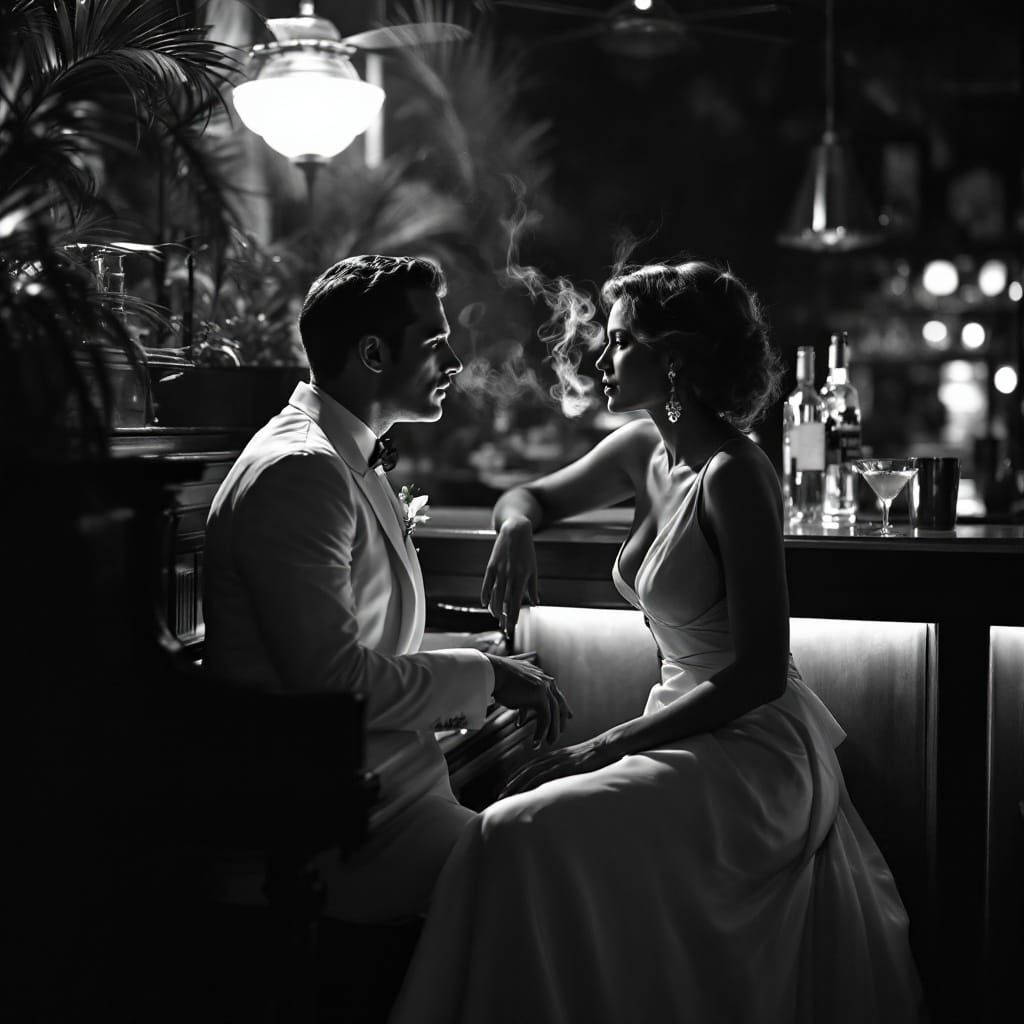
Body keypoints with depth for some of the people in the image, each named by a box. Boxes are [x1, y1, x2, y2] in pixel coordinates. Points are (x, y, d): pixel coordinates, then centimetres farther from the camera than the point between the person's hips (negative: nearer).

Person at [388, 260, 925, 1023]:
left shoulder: (732, 475, -19)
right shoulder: (646, 449, 5)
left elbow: (760, 672, -21)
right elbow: (533, 495, 22)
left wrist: (605, 748, -21)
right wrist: (517, 525, -3)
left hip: (749, 750, -8)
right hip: (689, 727, 8)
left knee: (520, 834, -23)